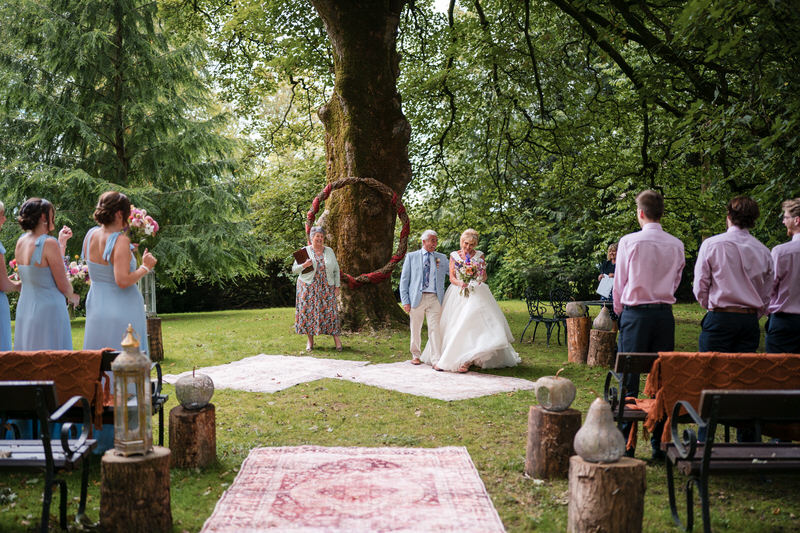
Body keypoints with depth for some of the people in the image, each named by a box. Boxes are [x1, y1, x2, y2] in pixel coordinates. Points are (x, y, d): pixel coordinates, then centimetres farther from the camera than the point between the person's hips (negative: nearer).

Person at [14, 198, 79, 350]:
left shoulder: (21, 242, 6)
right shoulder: (49, 243, -17)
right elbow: (63, 285, -12)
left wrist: (61, 242, 19)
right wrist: (73, 297, 9)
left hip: (24, 309, 8)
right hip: (48, 309, -8)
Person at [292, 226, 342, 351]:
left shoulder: (329, 251, 6)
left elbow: (336, 270, 8)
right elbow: (294, 269, 1)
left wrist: (337, 287, 1)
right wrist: (304, 265, -19)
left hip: (326, 288, 1)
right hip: (308, 288, -1)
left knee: (330, 311, -3)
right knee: (309, 311, 0)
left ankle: (336, 338, 4)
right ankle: (310, 341, 10)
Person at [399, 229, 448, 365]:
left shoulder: (442, 258, 14)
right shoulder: (411, 257, 8)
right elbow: (404, 280, 5)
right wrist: (405, 301, -3)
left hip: (435, 298, 1)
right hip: (417, 298, 0)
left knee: (435, 329, -8)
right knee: (416, 329, 7)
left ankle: (437, 360, -9)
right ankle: (416, 356, 24)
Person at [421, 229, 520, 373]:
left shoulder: (479, 255, 7)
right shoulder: (454, 256, 8)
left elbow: (484, 277, 8)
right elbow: (451, 277, 4)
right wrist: (460, 283, -16)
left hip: (476, 293, -1)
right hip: (458, 294, 1)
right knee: (453, 326, -1)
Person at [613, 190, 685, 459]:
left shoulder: (629, 242, -6)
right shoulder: (676, 245, 4)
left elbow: (619, 283, 3)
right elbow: (675, 282, 15)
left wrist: (619, 310, 19)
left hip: (635, 313, -3)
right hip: (665, 314, 3)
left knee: (629, 381, 1)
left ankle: (626, 445, 2)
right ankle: (659, 444, 12)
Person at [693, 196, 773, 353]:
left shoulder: (711, 244, -4)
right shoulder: (763, 251, 6)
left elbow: (700, 288, -2)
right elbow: (766, 296, 12)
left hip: (719, 320, -3)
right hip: (750, 321, 4)